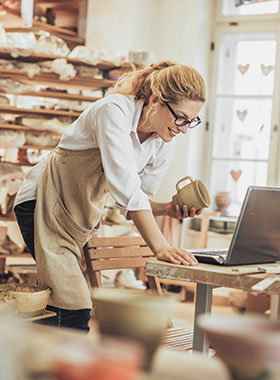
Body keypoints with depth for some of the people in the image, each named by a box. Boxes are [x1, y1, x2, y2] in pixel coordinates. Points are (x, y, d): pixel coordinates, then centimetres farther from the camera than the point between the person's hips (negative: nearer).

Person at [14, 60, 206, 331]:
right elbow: (124, 184, -35)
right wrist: (160, 246, -40)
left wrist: (167, 209, -16)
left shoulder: (164, 145, -3)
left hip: (84, 214, 7)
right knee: (76, 309, -17)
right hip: (44, 203, -7)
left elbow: (133, 201, 5)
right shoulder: (114, 111, -25)